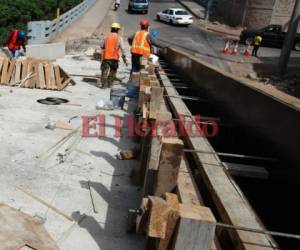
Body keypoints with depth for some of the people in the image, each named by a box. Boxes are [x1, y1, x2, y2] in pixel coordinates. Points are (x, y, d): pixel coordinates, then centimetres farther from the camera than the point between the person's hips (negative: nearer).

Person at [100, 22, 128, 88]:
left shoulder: (107, 36, 7)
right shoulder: (119, 38, -1)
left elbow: (102, 47, 14)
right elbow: (122, 49, -7)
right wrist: (125, 59, -5)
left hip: (106, 57, 1)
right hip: (114, 58, -1)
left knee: (105, 71, 3)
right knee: (112, 71, 14)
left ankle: (104, 83, -7)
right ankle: (110, 83, 15)